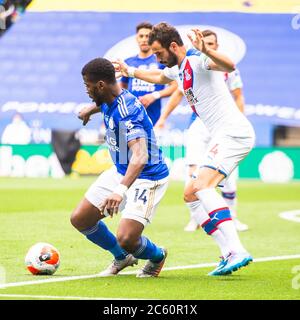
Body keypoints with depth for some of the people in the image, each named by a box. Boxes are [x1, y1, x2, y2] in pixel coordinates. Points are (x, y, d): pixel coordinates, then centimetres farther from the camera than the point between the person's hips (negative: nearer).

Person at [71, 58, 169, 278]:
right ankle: (122, 257, 29)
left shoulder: (127, 111, -31)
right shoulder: (109, 102, -3)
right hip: (120, 172, 9)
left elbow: (140, 156, -44)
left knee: (126, 239, -21)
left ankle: (157, 256, 15)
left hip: (147, 178, -9)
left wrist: (121, 190, -57)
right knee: (79, 219, 6)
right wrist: (90, 110, 45)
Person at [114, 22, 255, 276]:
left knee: (202, 186, -27)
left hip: (234, 131, -11)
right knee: (191, 195, 9)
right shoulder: (178, 70, 19)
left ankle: (237, 252, -37)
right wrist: (129, 71, 51)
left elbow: (229, 66, -33)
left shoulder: (198, 62, -11)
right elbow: (158, 77, 45)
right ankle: (229, 254, 0)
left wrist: (205, 50, -49)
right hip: (222, 138, 11)